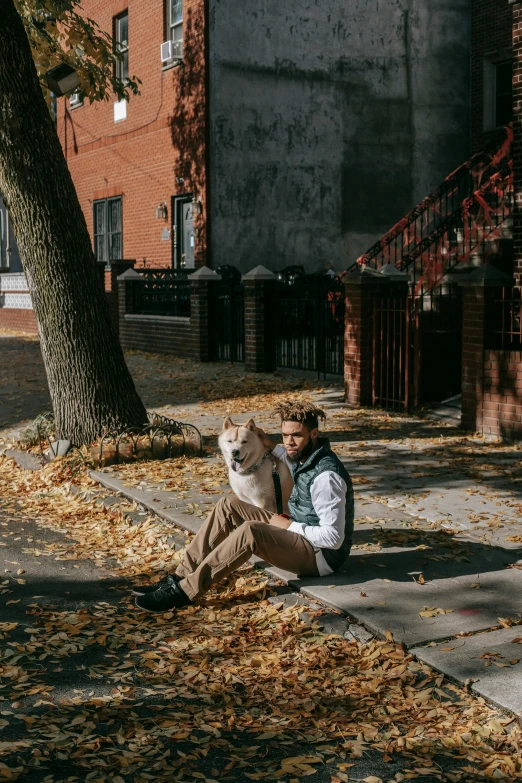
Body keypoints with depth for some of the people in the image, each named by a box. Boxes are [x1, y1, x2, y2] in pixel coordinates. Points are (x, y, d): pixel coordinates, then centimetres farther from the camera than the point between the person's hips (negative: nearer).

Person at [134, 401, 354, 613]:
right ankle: (181, 576, -8)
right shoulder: (306, 457, 5)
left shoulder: (325, 475, -24)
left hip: (320, 555, -10)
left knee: (250, 531, -34)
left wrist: (290, 526, -17)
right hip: (298, 533, 10)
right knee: (229, 506, -3)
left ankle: (184, 592, -27)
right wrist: (272, 447, 23)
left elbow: (333, 537, -26)